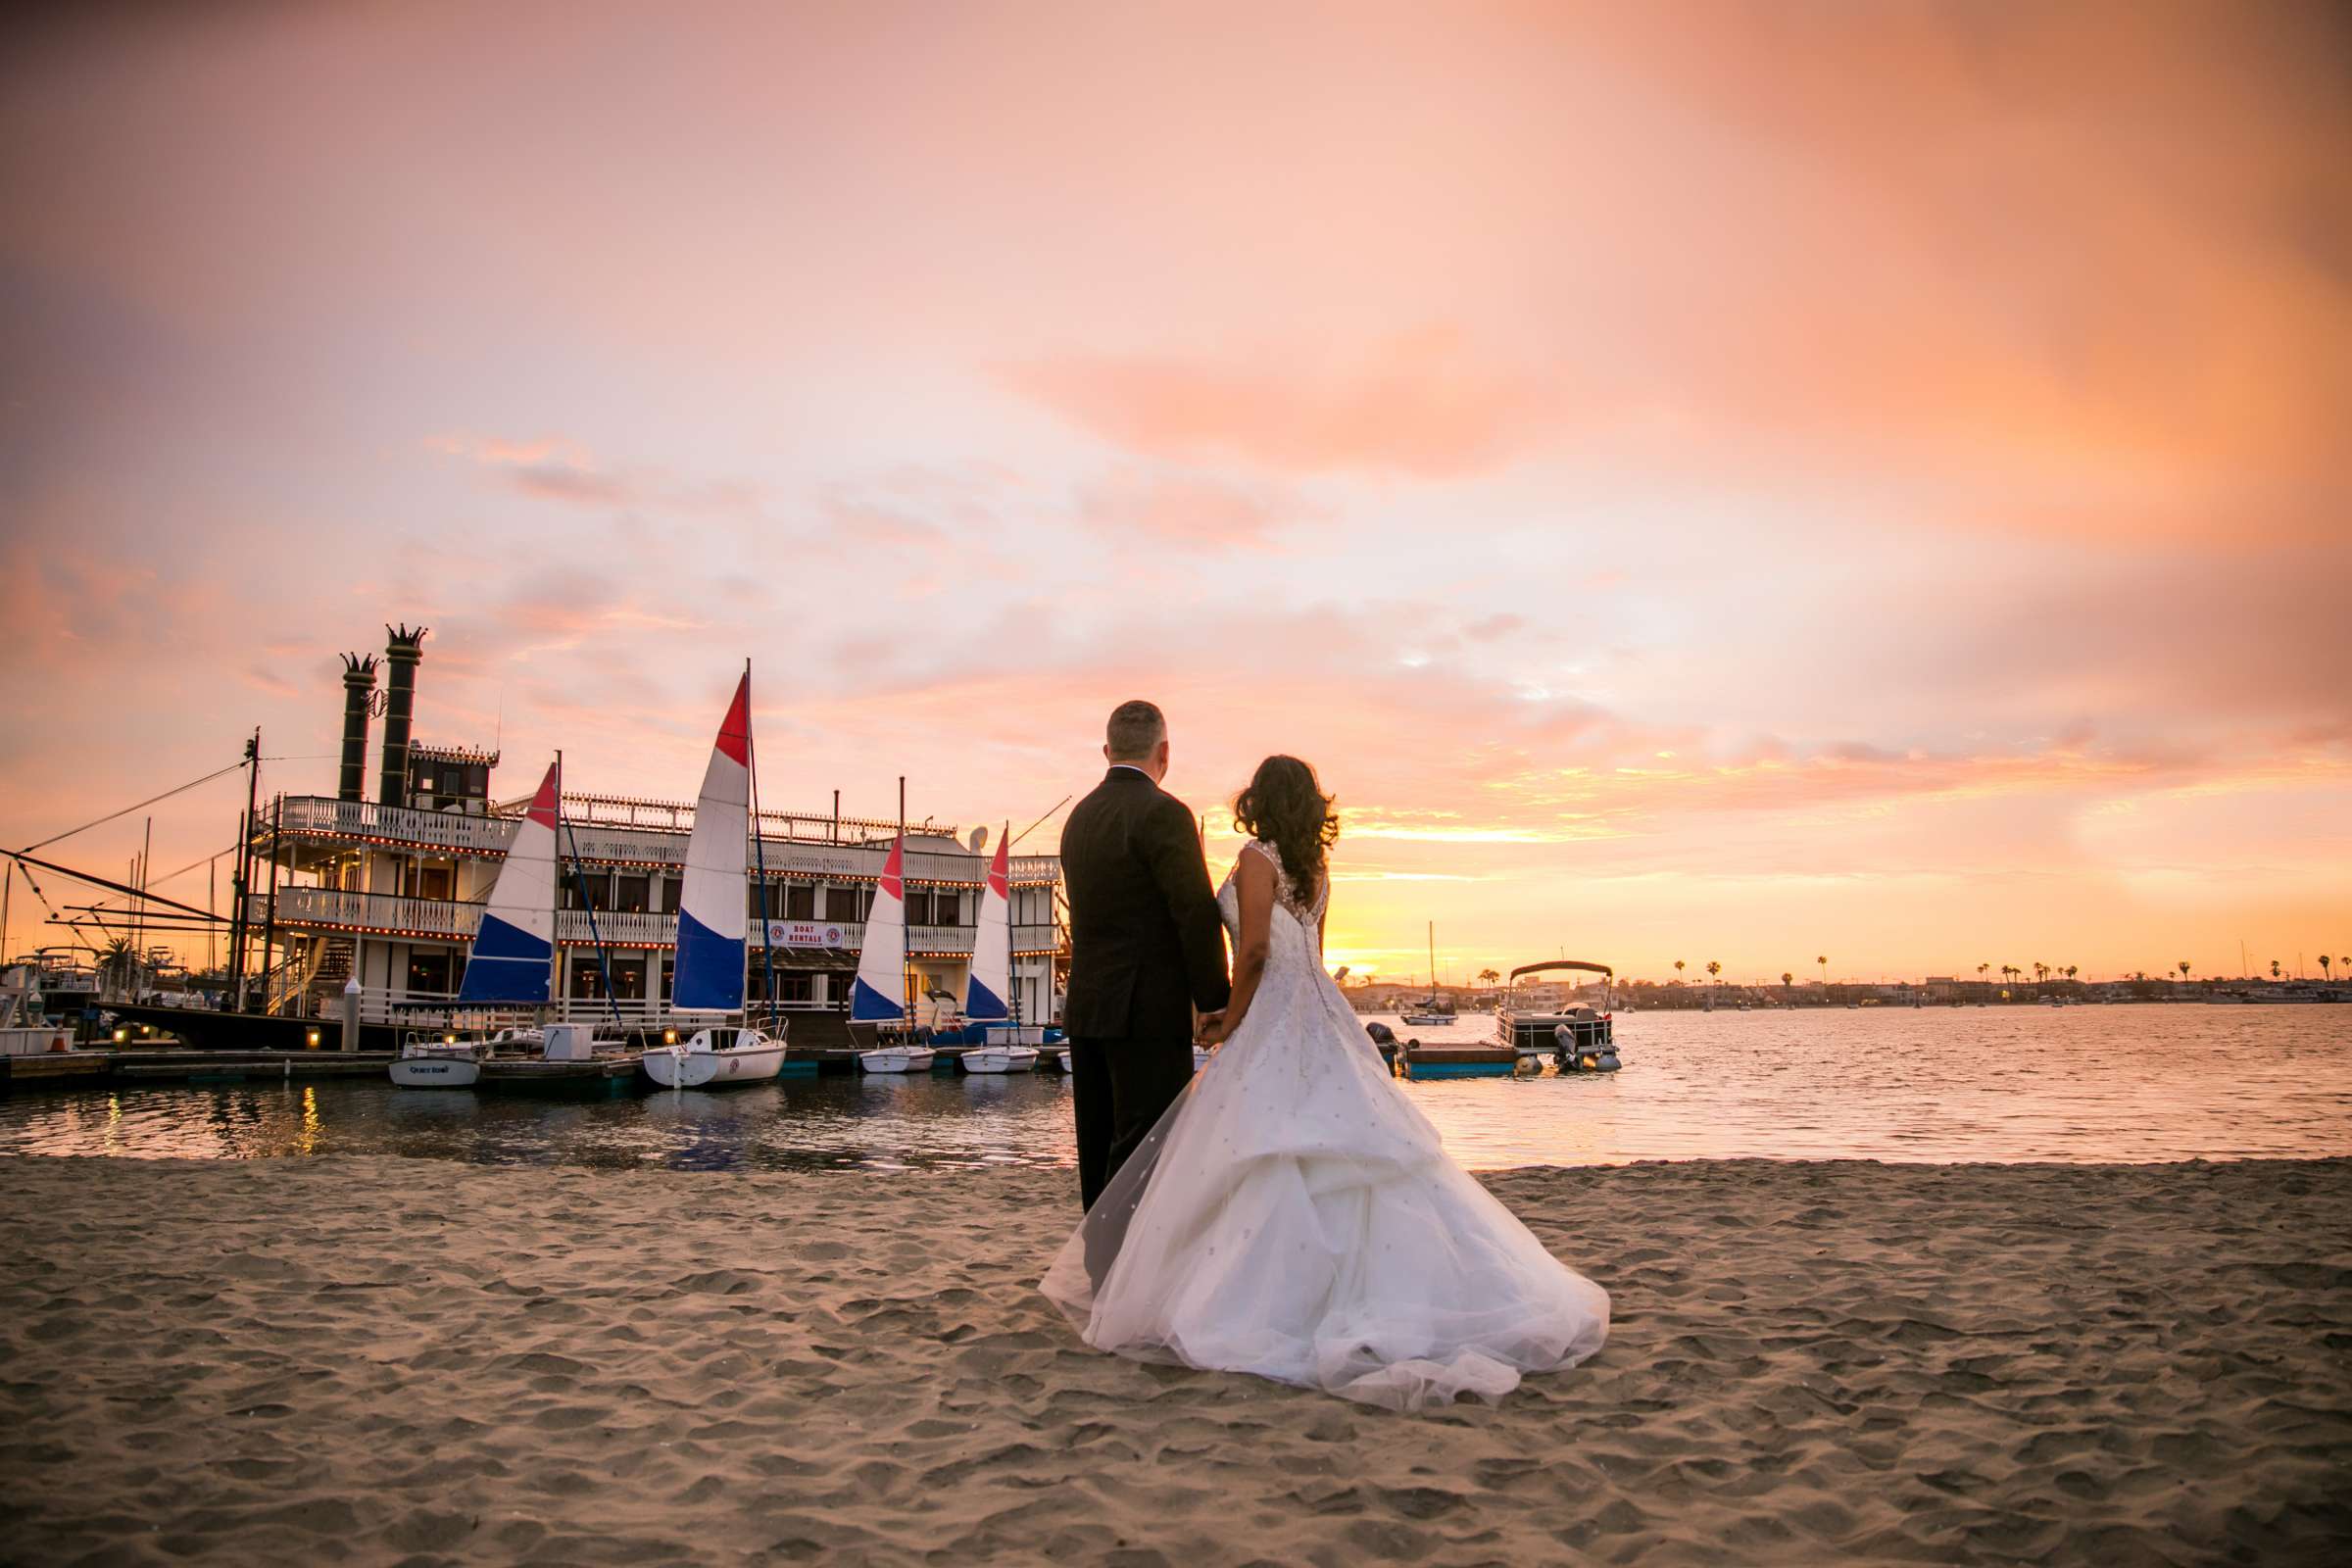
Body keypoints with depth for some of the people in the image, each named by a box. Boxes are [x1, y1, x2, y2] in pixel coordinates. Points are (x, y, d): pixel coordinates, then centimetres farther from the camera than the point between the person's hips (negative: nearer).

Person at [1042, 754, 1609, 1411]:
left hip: (1273, 1026, -8)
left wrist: (1231, 1021, -6)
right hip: (1320, 1019, 8)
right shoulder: (1316, 868, 15)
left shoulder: (1257, 858, -8)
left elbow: (1255, 947, -17)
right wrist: (1242, 1012, 21)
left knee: (1268, 1158, -5)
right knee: (1344, 1154, 10)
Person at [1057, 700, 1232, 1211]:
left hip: (1086, 1006, 8)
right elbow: (1198, 915, -16)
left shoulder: (1080, 816, 12)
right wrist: (1215, 1003, -7)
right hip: (1147, 1009, -8)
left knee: (1100, 1148, 13)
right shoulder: (1163, 813, -12)